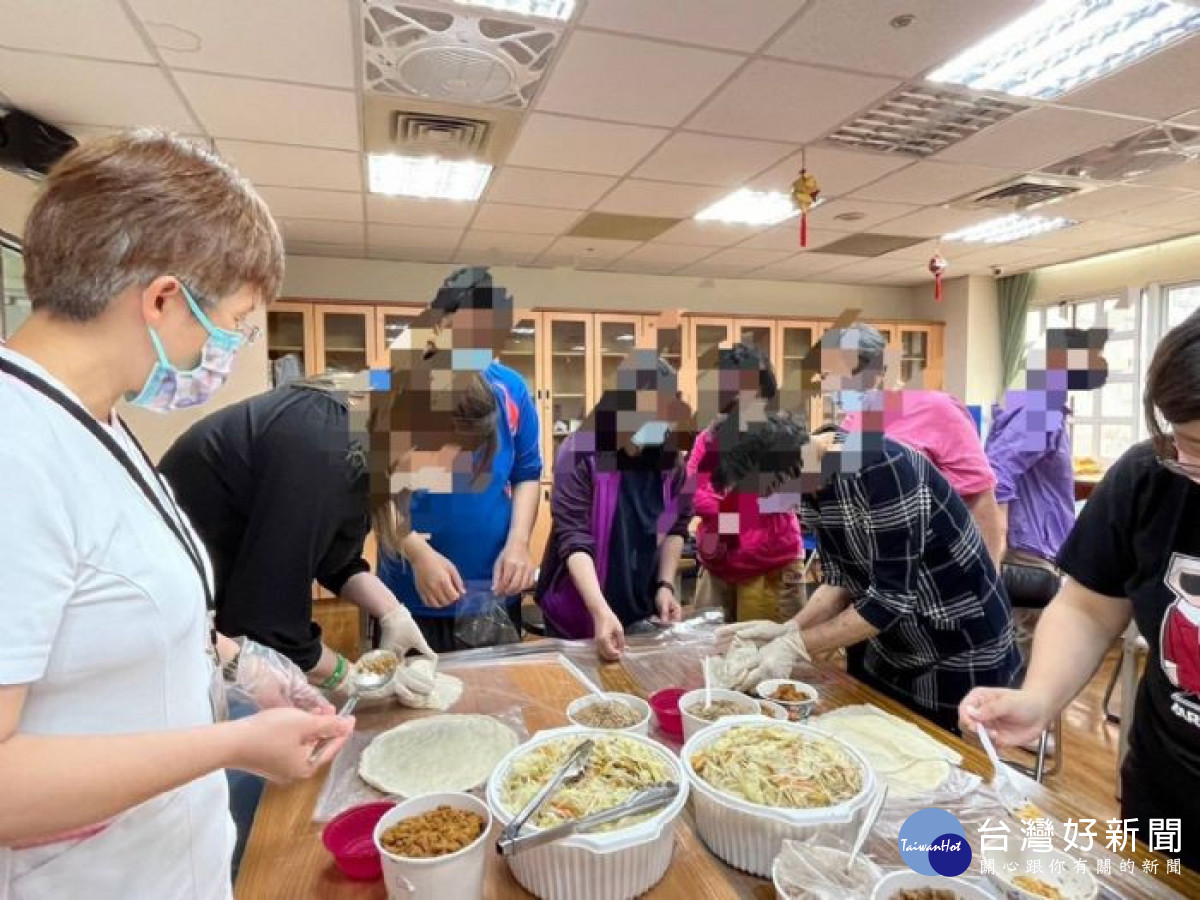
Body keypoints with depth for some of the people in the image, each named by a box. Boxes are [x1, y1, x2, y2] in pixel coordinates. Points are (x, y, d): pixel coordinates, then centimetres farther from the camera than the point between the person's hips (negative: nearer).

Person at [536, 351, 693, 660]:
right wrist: (601, 612, -36)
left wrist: (665, 585, -4)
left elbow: (676, 526, 7)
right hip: (578, 612, -4)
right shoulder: (579, 453, -20)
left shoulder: (669, 457, -5)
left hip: (642, 610, 5)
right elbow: (573, 539, -26)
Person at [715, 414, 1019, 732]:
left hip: (961, 654, -7)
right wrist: (787, 630, -14)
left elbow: (894, 596, -29)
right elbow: (840, 578, 0)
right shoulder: (812, 482, -7)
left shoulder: (879, 467, -31)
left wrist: (796, 646, -25)